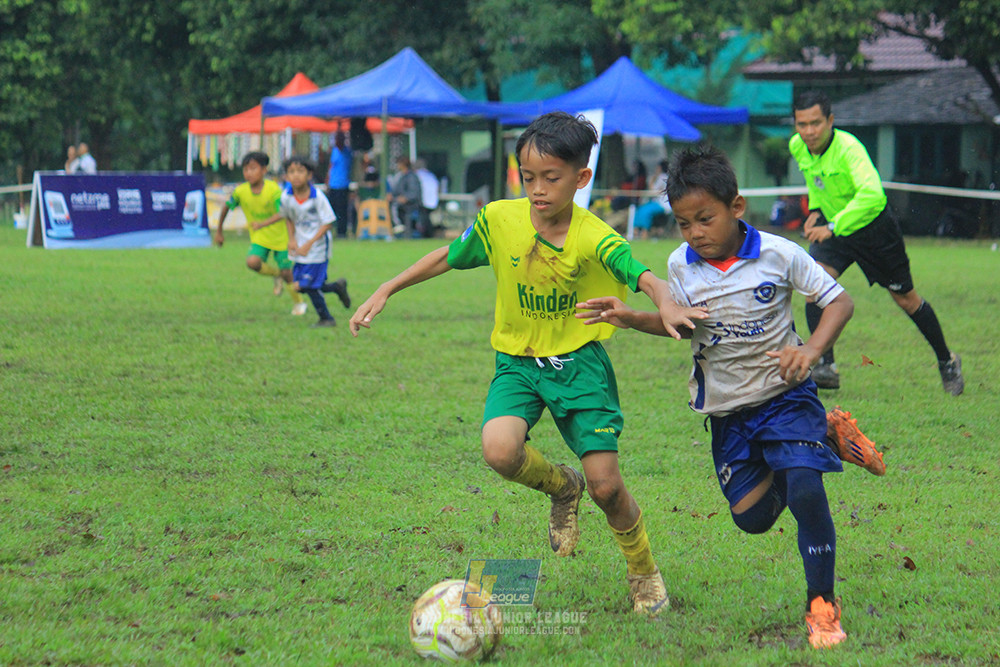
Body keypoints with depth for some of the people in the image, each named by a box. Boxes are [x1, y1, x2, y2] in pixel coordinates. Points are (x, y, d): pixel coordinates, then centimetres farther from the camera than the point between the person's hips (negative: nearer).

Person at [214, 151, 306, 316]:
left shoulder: (273, 189, -24)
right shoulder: (241, 191, -13)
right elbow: (226, 207, 4)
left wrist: (263, 224, -48)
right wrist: (219, 231, 10)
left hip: (280, 237, -3)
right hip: (259, 239, 3)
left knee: (286, 273, 2)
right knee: (252, 262, -23)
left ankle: (298, 302, 29)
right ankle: (276, 275, 9)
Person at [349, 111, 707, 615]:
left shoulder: (594, 238, -18)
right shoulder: (499, 220, -8)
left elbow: (645, 278, -31)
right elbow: (449, 256, 8)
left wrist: (666, 304, -53)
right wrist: (385, 292, 7)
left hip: (580, 363, -2)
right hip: (517, 363, 2)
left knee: (605, 486, -7)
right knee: (500, 450, -27)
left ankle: (644, 574, 23)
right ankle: (561, 487, 9)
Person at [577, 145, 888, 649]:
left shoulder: (778, 254, -13)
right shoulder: (681, 266, -3)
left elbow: (839, 301, -6)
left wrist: (810, 350, -22)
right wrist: (630, 318, -7)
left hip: (783, 395, -4)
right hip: (726, 410, 4)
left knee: (805, 491, -22)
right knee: (752, 517, 7)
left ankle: (821, 606, -6)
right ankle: (826, 437, 29)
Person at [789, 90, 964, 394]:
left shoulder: (848, 147, -32)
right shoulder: (797, 147, -10)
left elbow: (872, 195, -45)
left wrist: (833, 226, -47)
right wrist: (815, 209, 4)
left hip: (874, 227, -5)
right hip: (831, 225, 5)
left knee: (905, 299, 8)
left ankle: (947, 361, 30)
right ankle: (825, 367, -19)